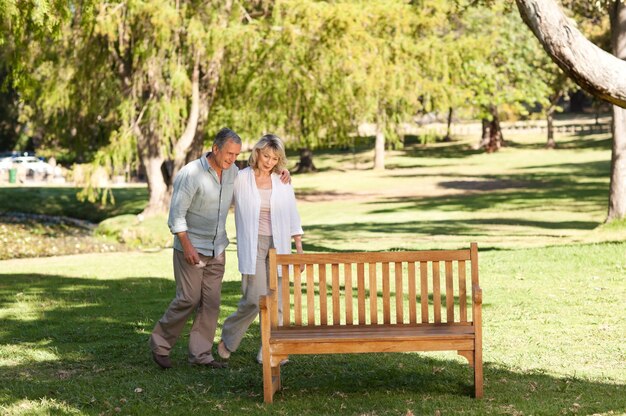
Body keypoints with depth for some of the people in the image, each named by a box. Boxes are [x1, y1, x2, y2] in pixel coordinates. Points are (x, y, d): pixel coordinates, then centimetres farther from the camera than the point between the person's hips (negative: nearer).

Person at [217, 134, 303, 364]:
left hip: (278, 245, 4)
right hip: (252, 245, -4)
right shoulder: (240, 179, -3)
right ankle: (228, 339, 12)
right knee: (255, 299, -11)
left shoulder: (283, 182, 6)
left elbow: (293, 217, 9)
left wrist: (299, 249, 7)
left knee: (275, 301, 1)